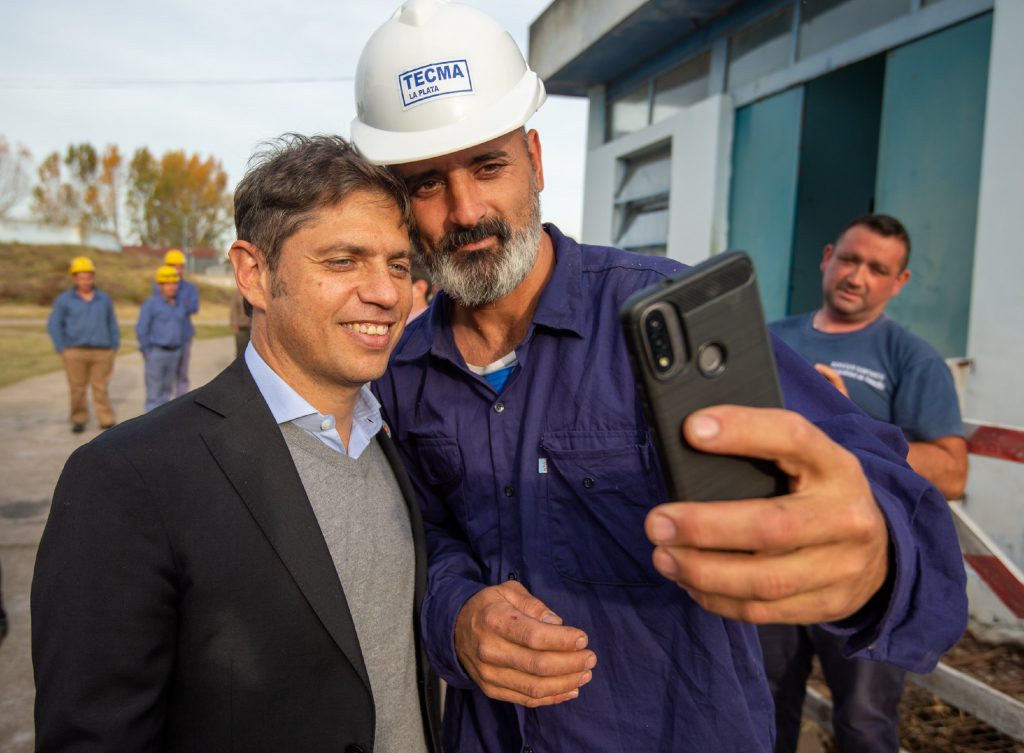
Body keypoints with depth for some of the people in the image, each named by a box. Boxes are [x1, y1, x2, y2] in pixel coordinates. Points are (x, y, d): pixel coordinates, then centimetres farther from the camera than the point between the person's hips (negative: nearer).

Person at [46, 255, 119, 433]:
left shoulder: (104, 299, 11)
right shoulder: (64, 300, 6)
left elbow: (112, 325, 15)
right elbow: (54, 325, 6)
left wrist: (114, 348, 8)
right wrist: (62, 349, -1)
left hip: (102, 352, 1)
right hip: (75, 352, -1)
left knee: (101, 387, 2)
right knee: (77, 388, 2)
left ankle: (107, 420, 8)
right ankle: (78, 420, 13)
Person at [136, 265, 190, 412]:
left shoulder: (180, 304, 7)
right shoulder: (150, 303, -10)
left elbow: (184, 326, 17)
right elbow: (141, 330, -10)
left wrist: (179, 350, 12)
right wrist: (148, 354, -10)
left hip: (173, 354, 6)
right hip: (155, 352, -5)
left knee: (166, 390, 11)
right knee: (154, 391, -2)